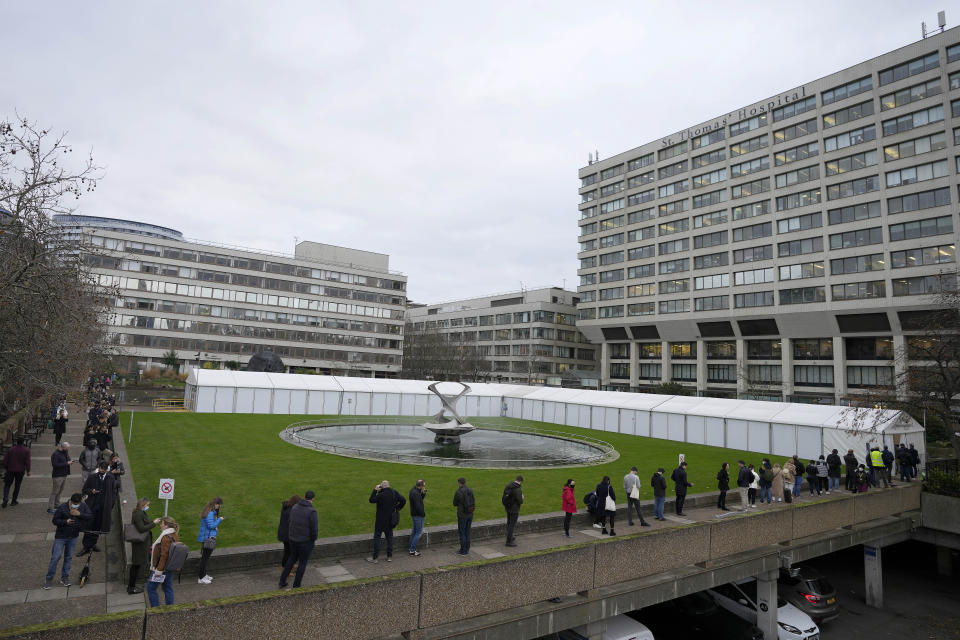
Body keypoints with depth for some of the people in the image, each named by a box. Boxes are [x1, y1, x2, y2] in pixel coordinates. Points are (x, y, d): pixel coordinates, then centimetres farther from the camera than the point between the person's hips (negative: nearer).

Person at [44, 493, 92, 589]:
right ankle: (48, 579, 15)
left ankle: (64, 578, 24)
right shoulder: (62, 508, -17)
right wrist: (65, 521, -29)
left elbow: (90, 516, -9)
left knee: (69, 557, 12)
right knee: (55, 557, -1)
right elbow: (55, 520, -11)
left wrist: (79, 514, -24)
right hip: (61, 537, -3)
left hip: (73, 537, 3)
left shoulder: (83, 506, -7)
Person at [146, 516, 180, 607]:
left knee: (151, 587, 8)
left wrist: (159, 570, -21)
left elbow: (164, 555, -25)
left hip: (162, 568, -9)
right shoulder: (175, 535, 7)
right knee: (168, 588, 16)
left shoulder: (166, 538, -23)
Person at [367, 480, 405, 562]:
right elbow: (403, 500, 3)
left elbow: (371, 500, -9)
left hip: (381, 520, -5)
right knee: (389, 537, 15)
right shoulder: (394, 493, -2)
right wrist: (397, 508, 7)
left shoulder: (381, 495, -21)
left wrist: (375, 490, -7)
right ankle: (390, 556, 18)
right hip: (391, 520, 6)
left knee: (376, 537, 5)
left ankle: (374, 558, 7)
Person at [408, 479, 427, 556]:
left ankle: (411, 548, 28)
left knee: (414, 531, 19)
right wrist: (423, 514, -14)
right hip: (418, 515, -10)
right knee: (419, 532, -1)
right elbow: (418, 506, -26)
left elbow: (420, 499, 14)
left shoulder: (413, 490, 5)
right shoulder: (416, 493, -26)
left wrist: (423, 493, -2)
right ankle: (412, 550, 4)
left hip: (414, 514, 10)